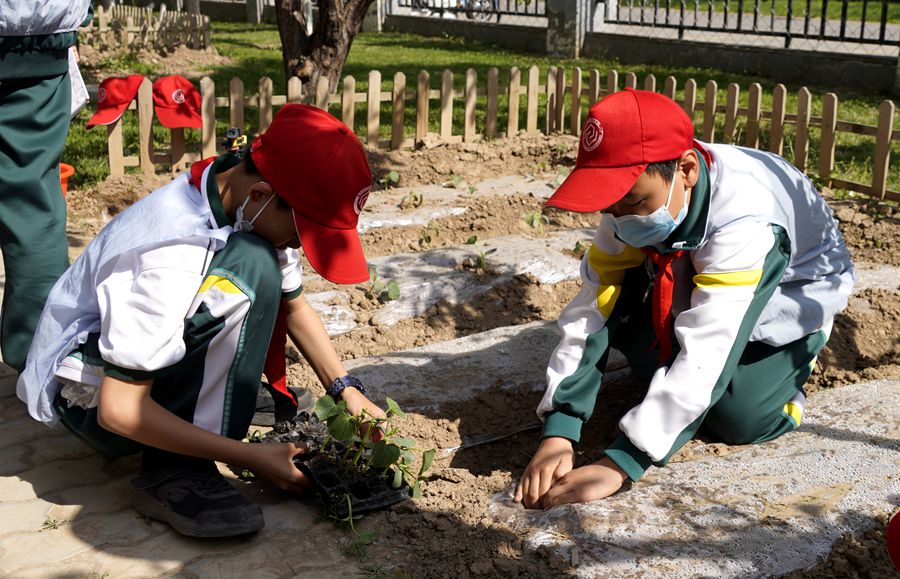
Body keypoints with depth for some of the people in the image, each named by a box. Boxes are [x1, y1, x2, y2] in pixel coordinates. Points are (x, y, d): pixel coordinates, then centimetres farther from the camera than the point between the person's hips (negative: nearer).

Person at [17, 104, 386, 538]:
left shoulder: (259, 210, -8)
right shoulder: (170, 258, -33)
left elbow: (294, 306, 9)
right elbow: (119, 410, -29)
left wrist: (346, 390, -2)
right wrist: (251, 457, -27)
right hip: (90, 398, -9)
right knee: (251, 267, -26)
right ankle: (176, 473, -23)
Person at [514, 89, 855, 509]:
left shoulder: (744, 221, -42)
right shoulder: (634, 197, -26)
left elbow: (703, 353, -48)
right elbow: (589, 308, -29)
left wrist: (617, 465, -52)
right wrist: (557, 434, -38)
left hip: (790, 292, -4)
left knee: (738, 419, -25)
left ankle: (790, 363, 6)